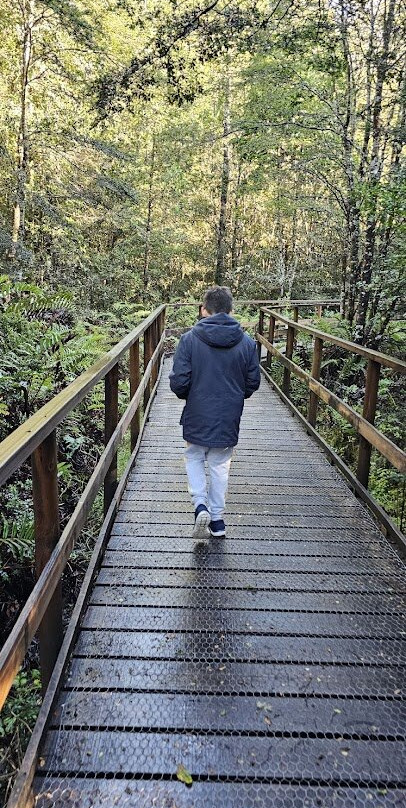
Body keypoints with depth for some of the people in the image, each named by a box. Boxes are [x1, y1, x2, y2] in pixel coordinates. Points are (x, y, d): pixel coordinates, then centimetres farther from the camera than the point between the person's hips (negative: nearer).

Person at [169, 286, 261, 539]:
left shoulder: (190, 339, -12)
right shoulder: (247, 342, -5)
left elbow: (178, 382, -13)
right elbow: (253, 382, 2)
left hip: (197, 416, -1)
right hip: (229, 418, 2)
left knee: (194, 458, 21)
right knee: (220, 465, 16)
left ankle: (201, 505, 4)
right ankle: (217, 518, 24)